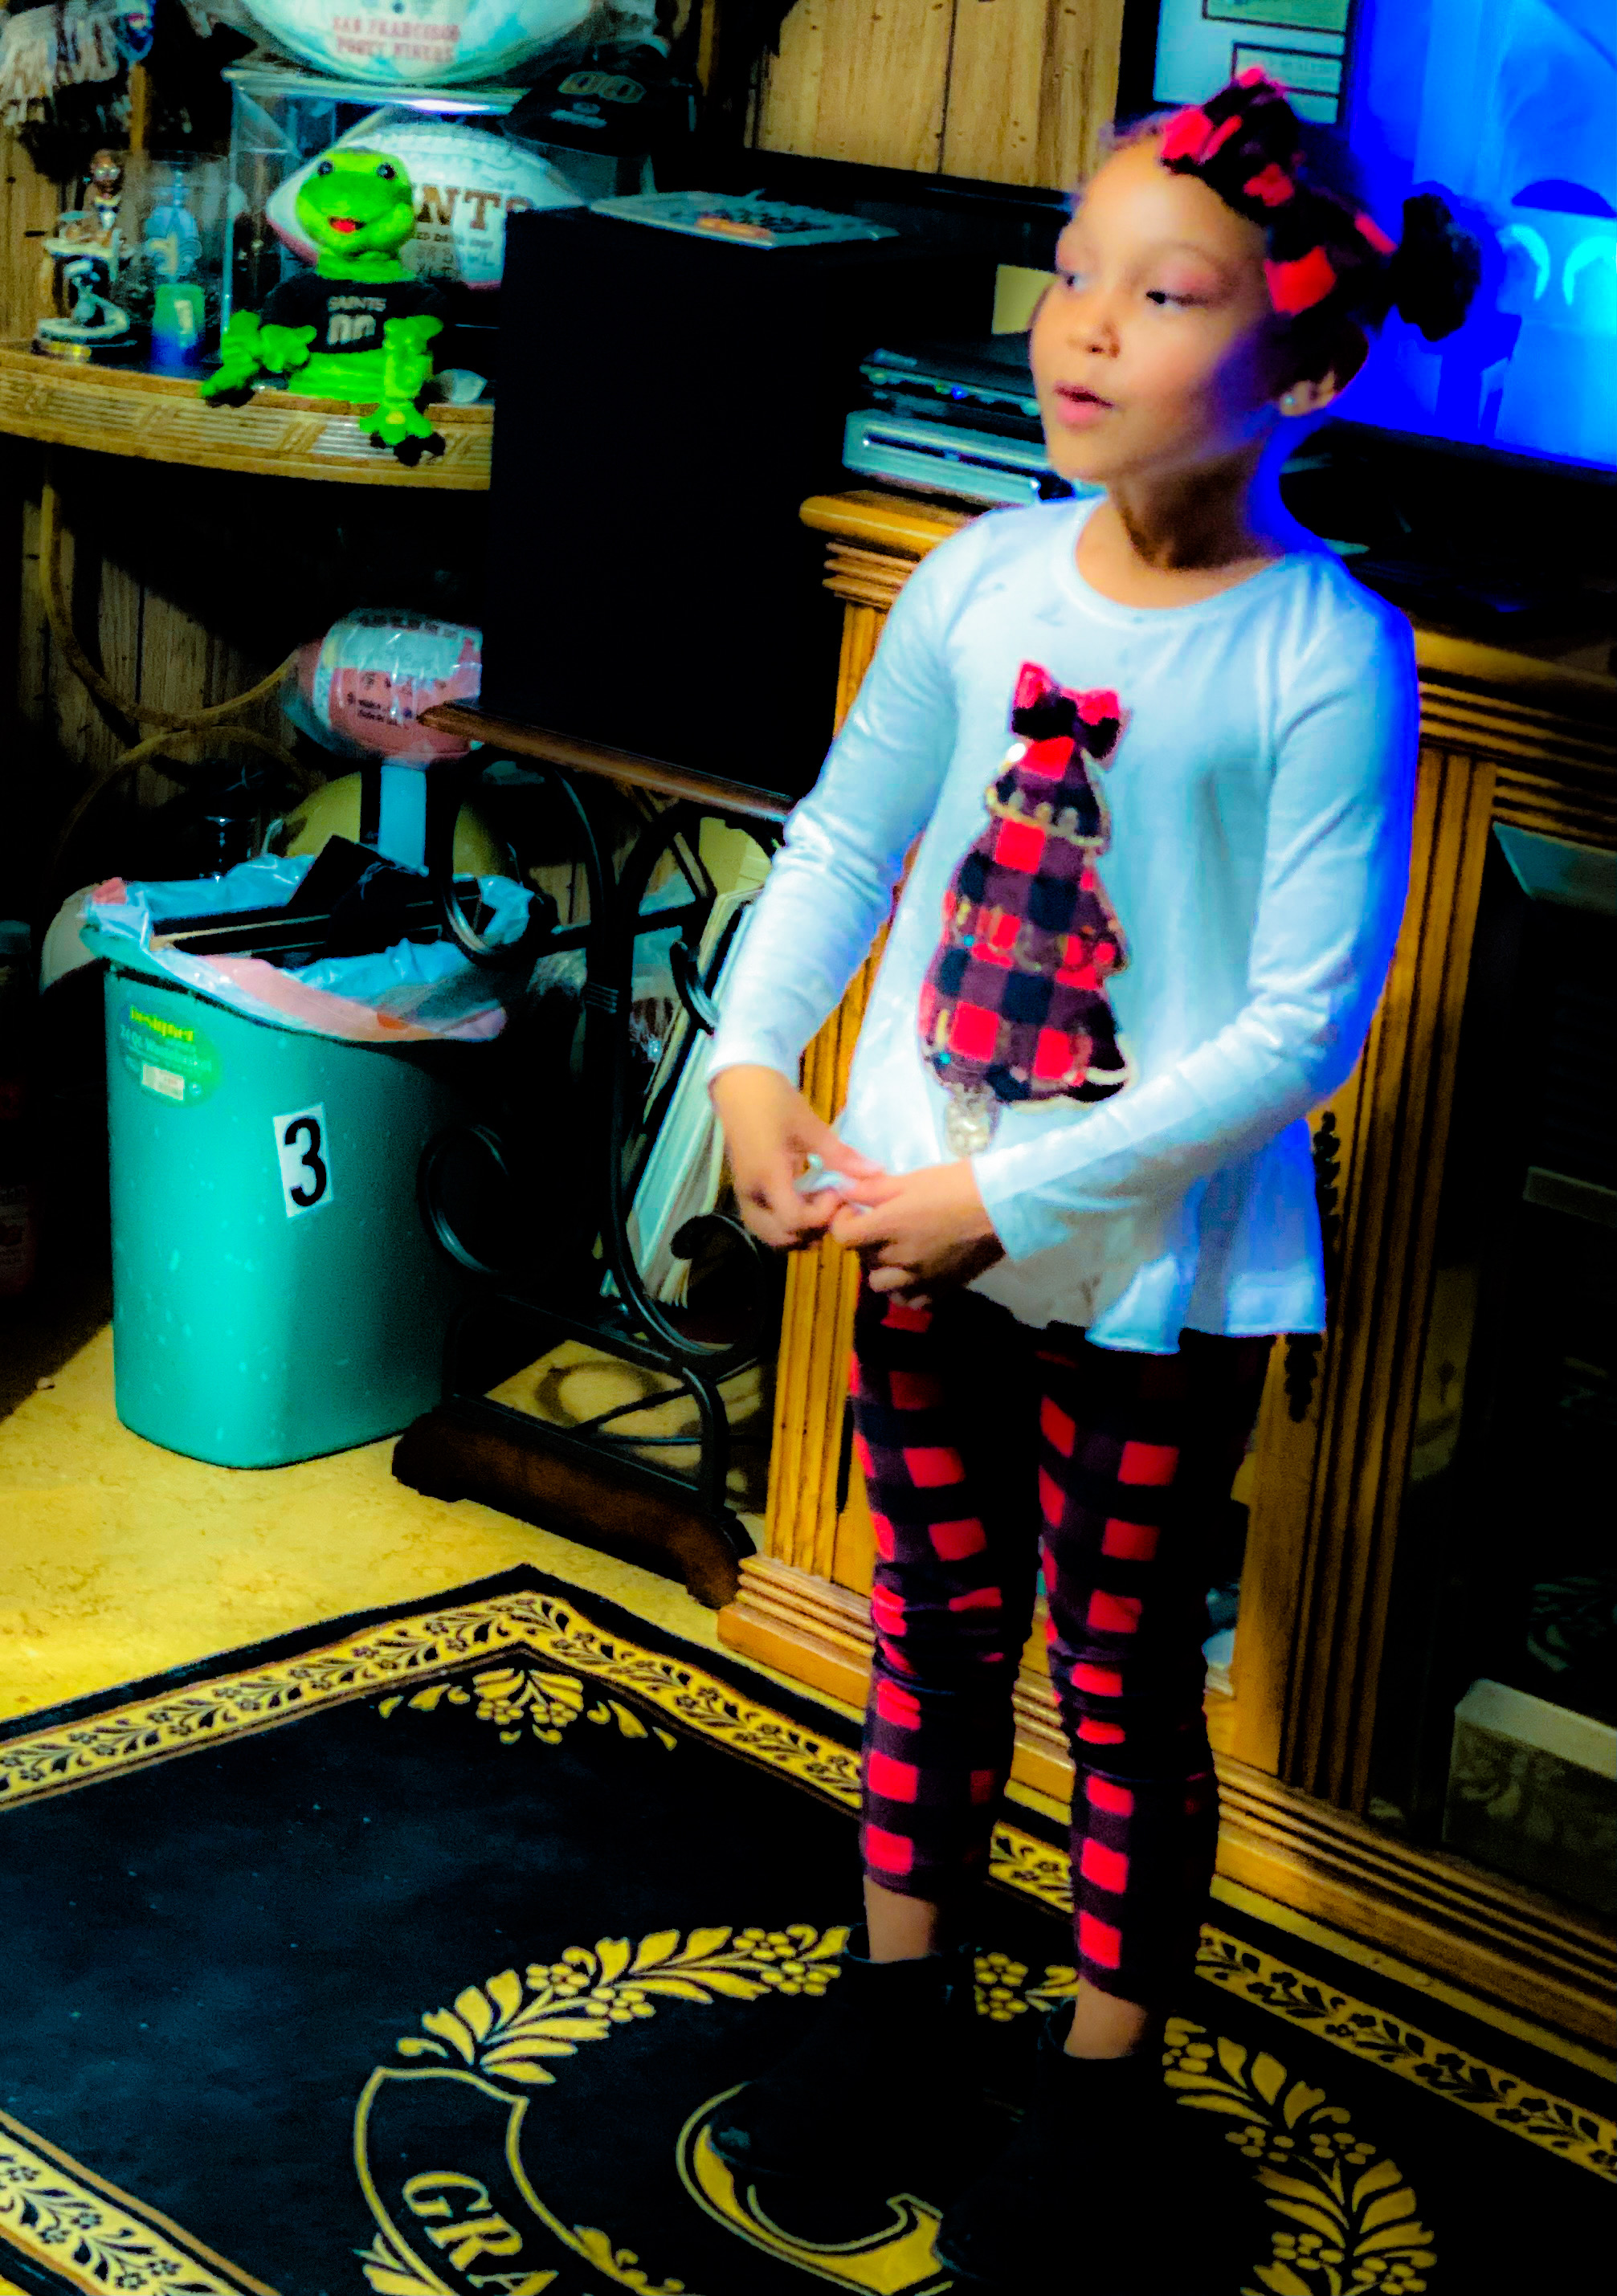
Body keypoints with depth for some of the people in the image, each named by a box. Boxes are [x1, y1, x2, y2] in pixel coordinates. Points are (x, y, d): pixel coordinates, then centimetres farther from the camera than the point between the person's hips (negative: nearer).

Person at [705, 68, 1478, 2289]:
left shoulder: (1327, 654, -18)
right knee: (935, 1628, 19)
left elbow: (1306, 1021, -19)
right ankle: (901, 2006, 39)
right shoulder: (985, 575, -4)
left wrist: (1012, 1198, -20)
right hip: (926, 1214, 4)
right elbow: (848, 834, 8)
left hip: (1160, 1265, -4)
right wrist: (757, 1059, -6)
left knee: (1126, 1676, 12)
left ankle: (1103, 2100, 30)